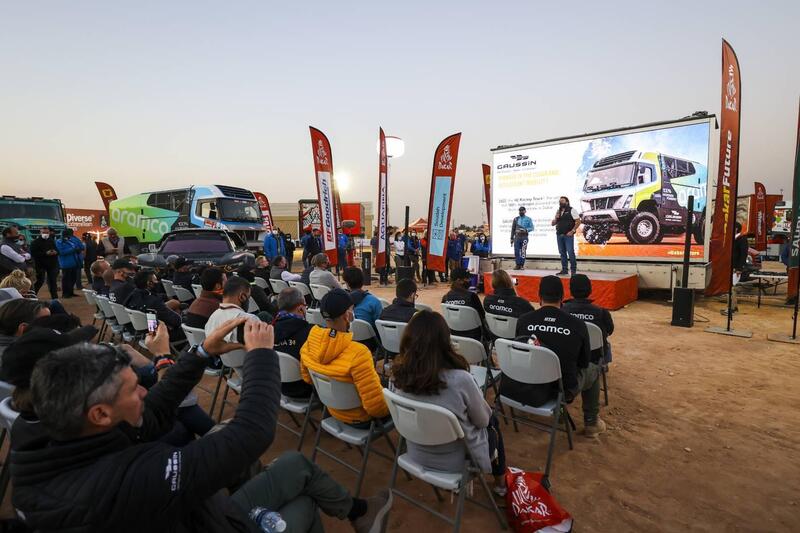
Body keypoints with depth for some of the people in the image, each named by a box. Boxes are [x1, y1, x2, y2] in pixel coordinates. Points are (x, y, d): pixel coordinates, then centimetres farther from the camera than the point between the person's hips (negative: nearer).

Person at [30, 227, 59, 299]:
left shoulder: (52, 241, 13)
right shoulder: (36, 242, -3)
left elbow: (59, 250, 16)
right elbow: (33, 253, -13)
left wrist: (56, 252, -8)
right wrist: (45, 253, -22)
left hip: (52, 264, 4)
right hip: (40, 265, -4)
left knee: (53, 281, 6)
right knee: (40, 281, -4)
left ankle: (55, 297, 11)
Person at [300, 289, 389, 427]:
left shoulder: (309, 344, -15)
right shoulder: (358, 353, -37)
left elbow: (307, 378, 5)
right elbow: (375, 406, -29)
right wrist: (391, 408, -8)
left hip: (334, 410, 6)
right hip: (361, 418, -6)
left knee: (383, 385, 26)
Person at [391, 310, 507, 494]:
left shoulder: (398, 375, -19)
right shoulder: (460, 379, -33)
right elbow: (482, 421, -13)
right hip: (455, 461, -4)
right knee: (492, 422, 27)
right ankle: (500, 482, 46)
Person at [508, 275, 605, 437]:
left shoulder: (523, 320, -12)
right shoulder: (578, 325, -16)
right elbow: (584, 363, -1)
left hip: (524, 387, 2)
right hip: (562, 389, -2)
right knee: (593, 370, 27)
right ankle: (591, 423, 39)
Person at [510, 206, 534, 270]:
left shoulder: (528, 219, 6)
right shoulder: (516, 219, 13)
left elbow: (532, 228, 2)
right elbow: (513, 229, 14)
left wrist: (526, 230, -16)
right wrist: (512, 238, 10)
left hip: (524, 237, -2)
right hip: (517, 237, 2)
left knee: (523, 252, -5)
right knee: (516, 251, -2)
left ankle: (522, 265, 2)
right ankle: (517, 265, 5)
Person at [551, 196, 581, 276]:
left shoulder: (572, 210, 0)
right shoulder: (558, 212, 17)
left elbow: (578, 221, -7)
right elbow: (552, 224, 19)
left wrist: (572, 231, -14)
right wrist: (556, 218, -1)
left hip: (568, 235, -6)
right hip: (559, 235, 6)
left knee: (570, 252, -9)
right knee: (562, 253, 7)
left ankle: (573, 270, -2)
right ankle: (564, 270, 12)